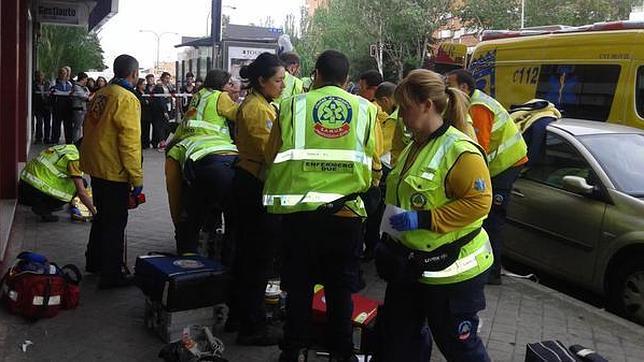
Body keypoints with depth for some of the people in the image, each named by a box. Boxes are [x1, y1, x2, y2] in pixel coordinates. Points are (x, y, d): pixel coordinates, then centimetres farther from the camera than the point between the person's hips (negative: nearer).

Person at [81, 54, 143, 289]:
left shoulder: (100, 95, 8)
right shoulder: (127, 99, -18)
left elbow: (89, 129, 17)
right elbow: (130, 142, -21)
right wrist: (137, 177, -17)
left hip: (95, 166, 9)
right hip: (114, 171, -9)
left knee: (102, 216, 23)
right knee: (115, 223, 1)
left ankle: (94, 262, 36)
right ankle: (111, 275, 8)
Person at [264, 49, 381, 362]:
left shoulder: (292, 106, 1)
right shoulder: (366, 109, 4)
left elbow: (272, 155, 5)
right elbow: (373, 160, 6)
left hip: (300, 208, 0)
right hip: (347, 211, 1)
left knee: (299, 284, 13)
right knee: (340, 288, 13)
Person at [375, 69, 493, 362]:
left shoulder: (460, 150, -20)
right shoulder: (415, 147, 9)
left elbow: (478, 202, -25)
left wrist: (424, 220, -27)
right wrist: (395, 223, 14)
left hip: (453, 269, -9)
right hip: (410, 263, 9)